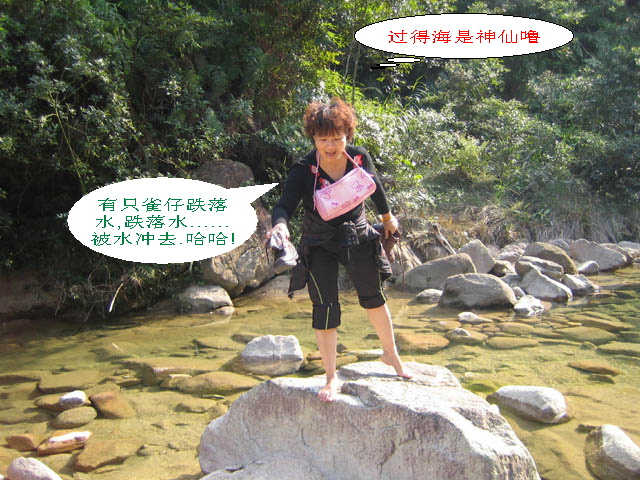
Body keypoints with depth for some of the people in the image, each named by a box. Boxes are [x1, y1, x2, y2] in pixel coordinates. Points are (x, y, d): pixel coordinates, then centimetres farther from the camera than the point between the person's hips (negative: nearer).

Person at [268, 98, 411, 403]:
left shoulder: (360, 158, -14)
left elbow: (375, 187, 6)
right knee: (324, 310, -4)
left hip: (358, 238, 3)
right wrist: (280, 224, -56)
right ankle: (331, 379, 13)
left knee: (374, 298, 16)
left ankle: (390, 354, 41)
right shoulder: (303, 170, -23)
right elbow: (284, 206, -33)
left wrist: (388, 216, 21)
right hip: (320, 246, -3)